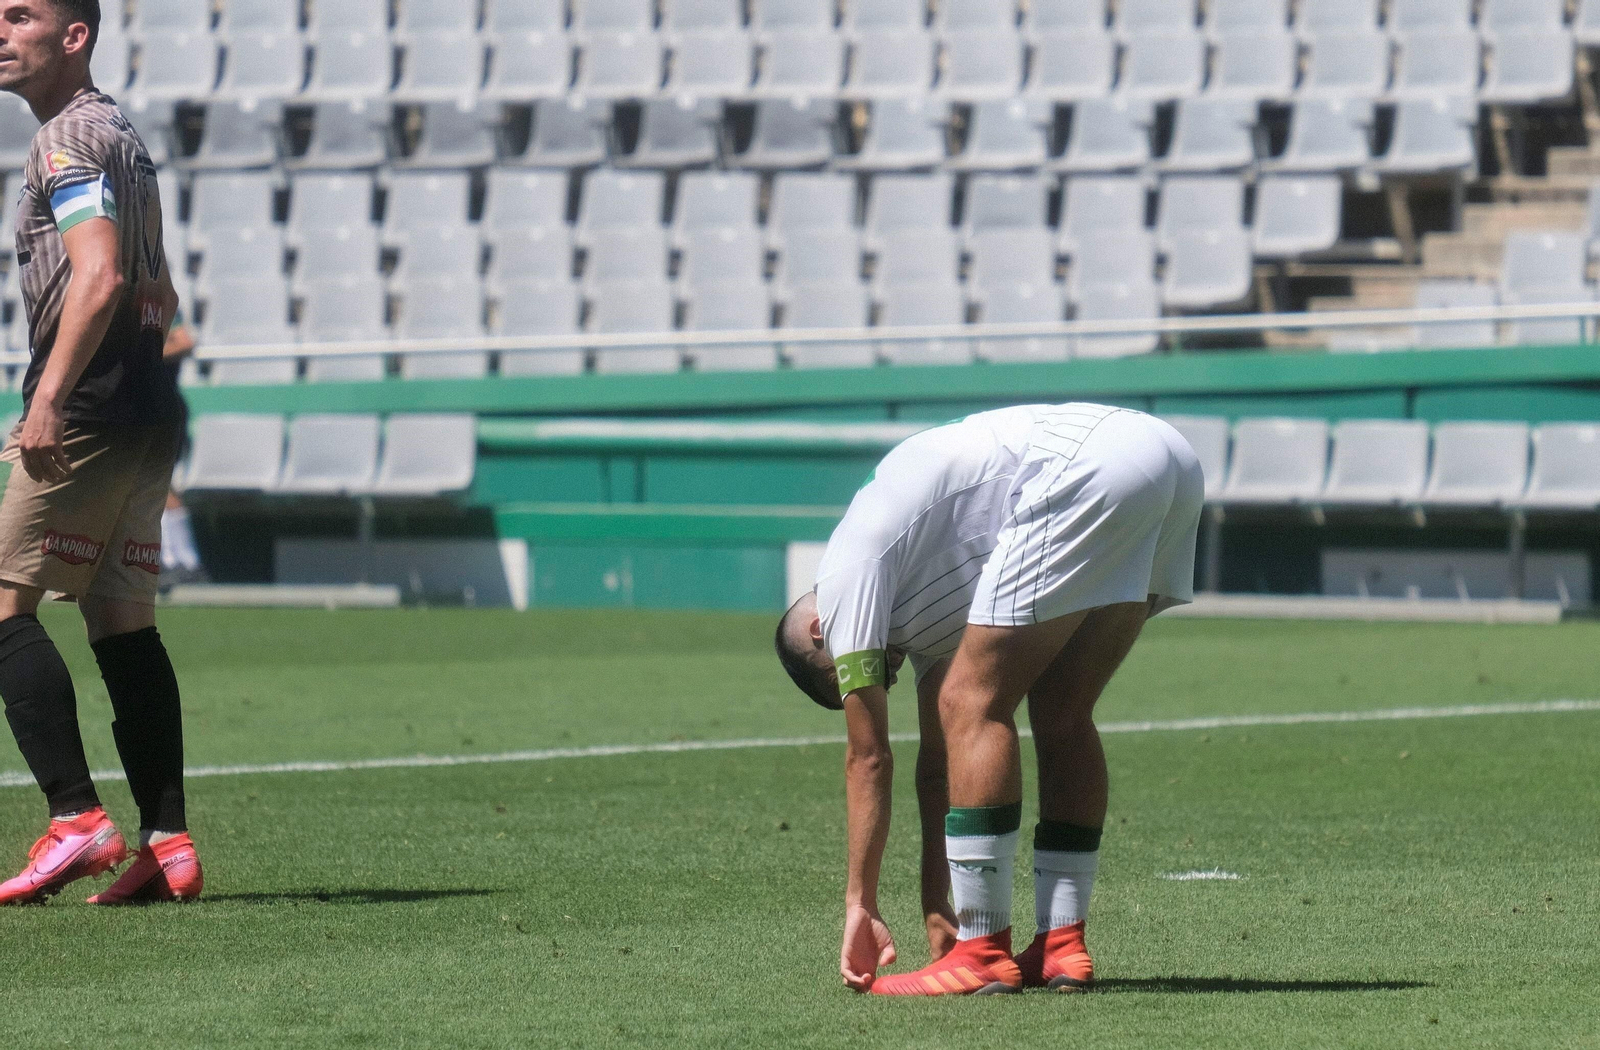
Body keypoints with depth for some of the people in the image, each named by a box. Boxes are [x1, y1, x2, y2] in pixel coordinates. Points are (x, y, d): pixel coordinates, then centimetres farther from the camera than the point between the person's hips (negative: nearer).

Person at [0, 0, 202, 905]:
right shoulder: (123, 135, 21)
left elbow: (99, 277, -22)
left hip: (87, 414, -10)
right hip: (148, 412, 10)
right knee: (124, 623, 8)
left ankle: (77, 820, -13)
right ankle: (168, 843, 3)